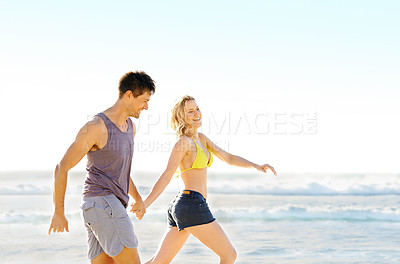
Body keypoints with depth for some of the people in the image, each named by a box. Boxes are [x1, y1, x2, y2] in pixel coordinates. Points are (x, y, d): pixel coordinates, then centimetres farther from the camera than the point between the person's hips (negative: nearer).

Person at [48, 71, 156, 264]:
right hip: (101, 202, -9)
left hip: (111, 207, 9)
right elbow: (62, 168, -8)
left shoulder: (130, 126, 16)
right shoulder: (95, 127, -12)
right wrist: (58, 213, -4)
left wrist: (138, 198, 23)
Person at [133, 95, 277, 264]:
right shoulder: (183, 142, -9)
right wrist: (142, 206, -18)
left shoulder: (200, 138, 18)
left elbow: (228, 158, 20)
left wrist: (256, 166, 7)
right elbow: (166, 176, -14)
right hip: (192, 206, -9)